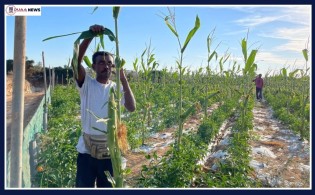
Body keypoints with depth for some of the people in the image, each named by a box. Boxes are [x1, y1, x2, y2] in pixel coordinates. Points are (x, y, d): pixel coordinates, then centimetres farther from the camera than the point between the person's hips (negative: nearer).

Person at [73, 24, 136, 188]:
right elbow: (76, 60, -19)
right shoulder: (86, 84, -2)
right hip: (87, 150, -1)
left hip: (110, 151, 1)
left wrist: (123, 78, -18)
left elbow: (132, 108, -14)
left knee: (109, 187, 17)